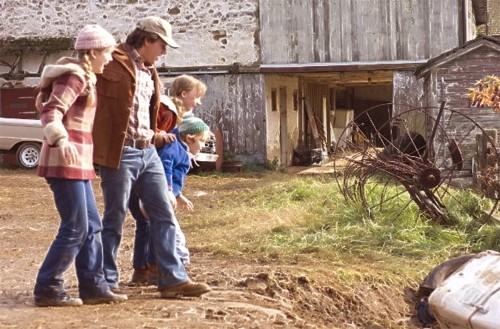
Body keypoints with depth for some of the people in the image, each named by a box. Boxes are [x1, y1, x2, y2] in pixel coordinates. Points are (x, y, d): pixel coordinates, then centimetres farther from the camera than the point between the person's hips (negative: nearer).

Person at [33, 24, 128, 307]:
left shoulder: (85, 77, 18)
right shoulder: (75, 76, -12)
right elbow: (51, 111, -23)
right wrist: (61, 141, -41)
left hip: (77, 162, 10)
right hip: (66, 160, -10)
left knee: (92, 226, 10)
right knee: (75, 228, -7)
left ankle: (93, 286, 15)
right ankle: (48, 289, 0)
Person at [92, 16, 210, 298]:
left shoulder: (149, 72, 16)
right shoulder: (115, 65, -10)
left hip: (148, 151, 8)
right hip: (120, 153, -8)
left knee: (164, 214, 5)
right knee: (115, 218, 1)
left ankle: (173, 279, 9)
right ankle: (107, 282, 12)